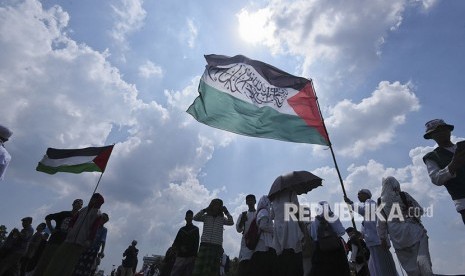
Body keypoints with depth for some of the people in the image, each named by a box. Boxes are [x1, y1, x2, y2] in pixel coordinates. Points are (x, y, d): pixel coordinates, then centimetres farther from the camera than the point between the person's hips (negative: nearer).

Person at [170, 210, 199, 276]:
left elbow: (196, 244, 2)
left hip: (190, 257, -2)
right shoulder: (182, 229, 17)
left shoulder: (195, 229, 10)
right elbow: (175, 243, 12)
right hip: (180, 256, 2)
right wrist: (180, 248, -6)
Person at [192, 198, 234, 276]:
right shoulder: (206, 216, 12)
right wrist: (204, 210, -5)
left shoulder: (222, 218, 13)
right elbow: (195, 218, -2)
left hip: (217, 246, 1)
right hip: (205, 244, 0)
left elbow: (231, 222, 0)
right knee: (199, 269, -9)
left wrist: (226, 212, -3)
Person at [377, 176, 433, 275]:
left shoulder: (381, 202, 6)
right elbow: (419, 210, 3)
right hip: (413, 233, -2)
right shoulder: (403, 195, -1)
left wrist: (383, 238, 12)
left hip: (398, 239, 3)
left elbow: (381, 223, 7)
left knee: (411, 267, 8)